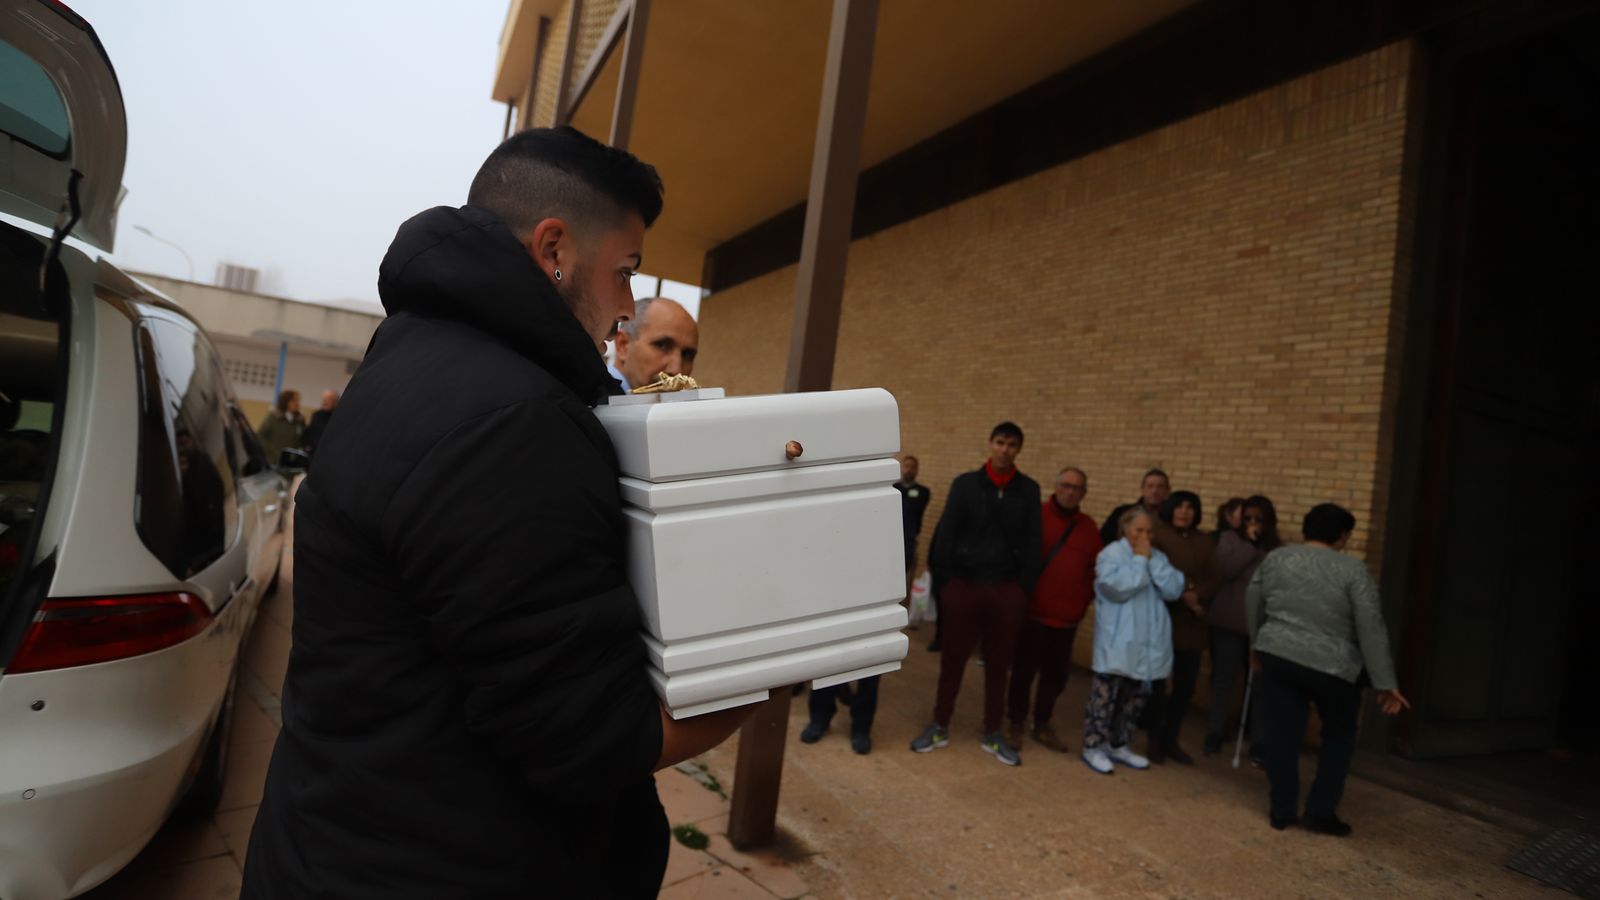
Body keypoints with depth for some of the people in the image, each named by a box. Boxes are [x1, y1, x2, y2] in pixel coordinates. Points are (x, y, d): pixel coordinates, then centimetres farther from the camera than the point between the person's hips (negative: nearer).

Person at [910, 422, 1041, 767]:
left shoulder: (1029, 490, 4)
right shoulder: (965, 483, -1)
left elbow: (1032, 542, 4)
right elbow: (945, 533, -2)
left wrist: (1025, 586, -3)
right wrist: (943, 581, -6)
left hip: (1008, 589, 1)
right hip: (964, 584, -1)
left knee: (999, 662, 11)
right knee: (952, 658, 8)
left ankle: (993, 733, 25)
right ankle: (940, 726, 23)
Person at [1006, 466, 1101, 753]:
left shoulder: (1089, 527, 9)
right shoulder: (1035, 515, -6)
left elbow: (1095, 570, 12)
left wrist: (1084, 601, 2)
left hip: (1068, 616, 4)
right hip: (1032, 611, -4)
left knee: (1056, 675, 13)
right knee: (1023, 670, 7)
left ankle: (1042, 724, 29)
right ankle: (1016, 722, 23)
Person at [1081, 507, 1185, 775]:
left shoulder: (1158, 557, 10)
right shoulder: (1111, 554, -7)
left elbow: (1173, 590, -3)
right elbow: (1118, 588, -22)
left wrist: (1152, 560, -9)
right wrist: (1139, 559, -13)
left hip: (1147, 643, 6)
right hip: (1117, 642, -6)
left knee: (1136, 696, 14)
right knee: (1106, 694, -3)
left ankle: (1119, 745, 28)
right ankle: (1093, 747, 8)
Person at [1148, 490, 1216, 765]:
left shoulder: (1206, 542, 14)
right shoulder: (1157, 533, -3)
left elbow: (1212, 580, 5)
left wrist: (1196, 595, -14)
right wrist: (1182, 595, -17)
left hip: (1192, 622, 5)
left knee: (1186, 684, 8)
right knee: (1156, 681, 1)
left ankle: (1171, 740, 23)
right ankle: (1155, 740, 14)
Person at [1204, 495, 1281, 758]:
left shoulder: (1276, 549, 3)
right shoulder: (1230, 539, 2)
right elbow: (1225, 570, -14)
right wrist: (1249, 544, -14)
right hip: (1228, 623, 0)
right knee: (1223, 680, 8)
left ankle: (1259, 744, 9)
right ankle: (1215, 734, 21)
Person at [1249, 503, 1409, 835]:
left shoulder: (1274, 558, 4)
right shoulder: (1353, 570, -7)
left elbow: (1253, 607, 12)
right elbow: (1371, 629, -10)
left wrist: (1258, 648, 26)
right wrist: (1385, 683, -7)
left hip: (1277, 657, 3)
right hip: (1333, 667, -2)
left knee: (1282, 735, 9)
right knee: (1339, 737, 17)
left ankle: (1282, 811, 15)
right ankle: (1321, 812, 17)